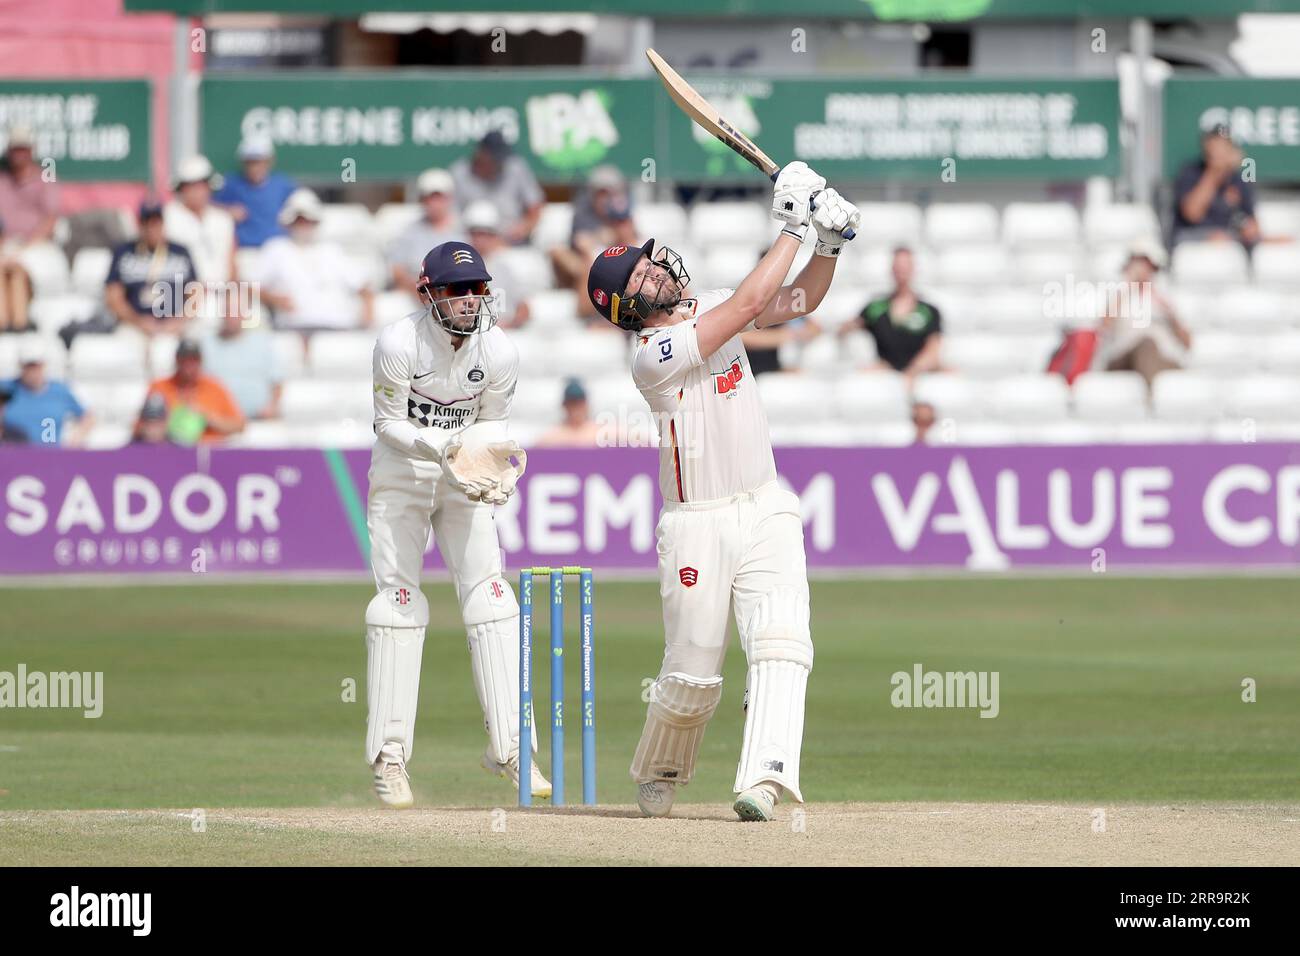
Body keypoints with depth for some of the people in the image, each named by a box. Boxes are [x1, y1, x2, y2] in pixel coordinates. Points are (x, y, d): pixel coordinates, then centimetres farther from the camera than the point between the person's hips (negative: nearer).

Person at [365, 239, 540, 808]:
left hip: (465, 482, 3)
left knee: (489, 599, -5)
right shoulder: (399, 344, -21)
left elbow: (491, 422, 1)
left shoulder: (499, 353, -12)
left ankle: (508, 746, 0)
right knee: (398, 603, -7)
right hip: (401, 474, -3)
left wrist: (496, 464, -20)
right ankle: (389, 756, -2)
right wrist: (445, 449, -30)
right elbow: (390, 423, -15)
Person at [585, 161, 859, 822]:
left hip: (767, 512, 5)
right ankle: (659, 771, 29)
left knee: (781, 643, -16)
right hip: (699, 526, -5)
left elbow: (798, 300, 13)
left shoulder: (707, 309, 7)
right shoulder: (653, 357, -17)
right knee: (693, 675, 1)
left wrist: (828, 245, -5)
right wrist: (793, 228, -17)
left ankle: (762, 780, -28)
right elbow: (749, 304, -23)